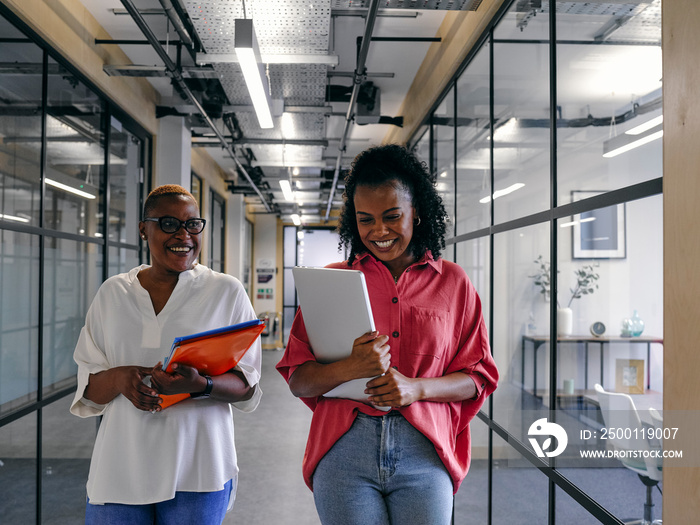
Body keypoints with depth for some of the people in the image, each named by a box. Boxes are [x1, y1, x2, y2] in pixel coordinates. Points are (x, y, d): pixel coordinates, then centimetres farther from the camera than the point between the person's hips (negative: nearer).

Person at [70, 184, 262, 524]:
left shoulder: (227, 291, -1)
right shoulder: (112, 293, 6)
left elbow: (245, 385, -2)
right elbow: (88, 389, 8)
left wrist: (201, 385, -23)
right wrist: (118, 379, -14)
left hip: (196, 470, -1)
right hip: (121, 469, 2)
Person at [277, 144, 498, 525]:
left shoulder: (452, 282, 7)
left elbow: (477, 378, 6)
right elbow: (297, 380, 3)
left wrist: (417, 388, -12)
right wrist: (350, 368, -16)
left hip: (424, 453, 1)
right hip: (344, 450, 0)